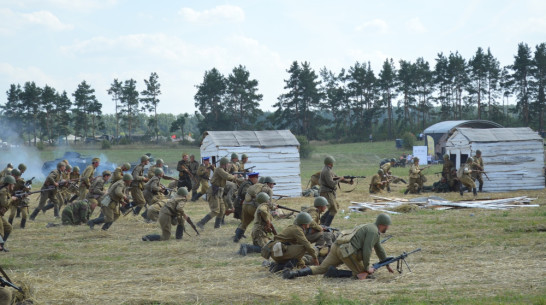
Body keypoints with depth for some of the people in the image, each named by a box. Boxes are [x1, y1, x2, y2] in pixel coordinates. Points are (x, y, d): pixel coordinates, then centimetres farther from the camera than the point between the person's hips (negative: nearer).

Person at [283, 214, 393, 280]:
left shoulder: (371, 228, 28)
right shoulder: (373, 232, -5)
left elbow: (379, 249, 39)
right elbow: (367, 250, -14)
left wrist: (387, 265, 45)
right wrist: (367, 267, -1)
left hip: (337, 247, 9)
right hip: (347, 251, -9)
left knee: (320, 269, 9)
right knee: (362, 273, 4)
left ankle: (294, 273, -9)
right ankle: (335, 273, -10)